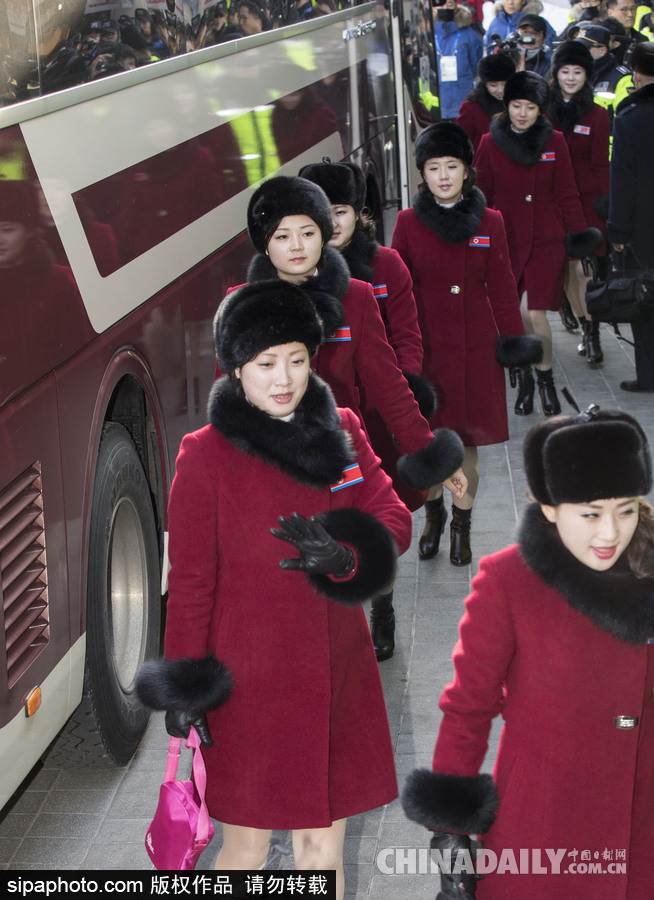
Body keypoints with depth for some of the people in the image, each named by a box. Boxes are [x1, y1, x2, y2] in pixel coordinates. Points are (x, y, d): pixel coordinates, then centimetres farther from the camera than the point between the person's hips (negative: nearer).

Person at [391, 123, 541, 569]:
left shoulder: (489, 222, 0)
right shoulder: (408, 221, -1)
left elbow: (502, 285, 5)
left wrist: (514, 337, 1)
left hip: (475, 347, 0)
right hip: (426, 344, 0)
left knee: (468, 439, 6)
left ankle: (462, 524, 22)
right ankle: (434, 513, 32)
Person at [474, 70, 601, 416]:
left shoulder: (554, 142, 2)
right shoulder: (490, 143, 1)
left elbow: (567, 194, 6)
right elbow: (481, 195, 7)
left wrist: (577, 234, 3)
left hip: (546, 241, -1)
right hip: (505, 241, 1)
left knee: (533, 312, -14)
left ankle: (545, 377, 7)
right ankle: (524, 379, 24)